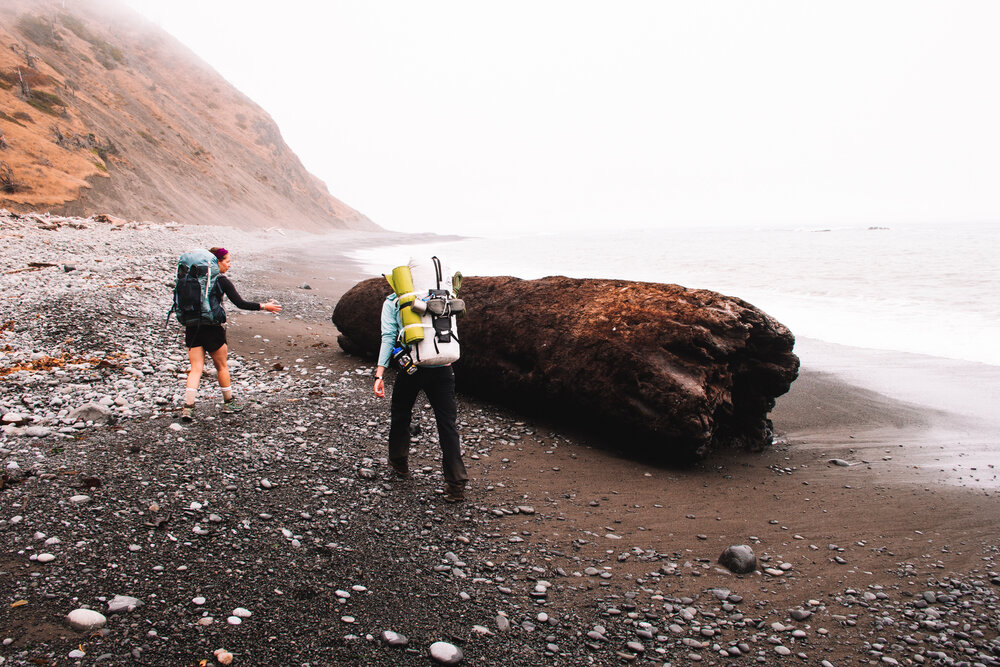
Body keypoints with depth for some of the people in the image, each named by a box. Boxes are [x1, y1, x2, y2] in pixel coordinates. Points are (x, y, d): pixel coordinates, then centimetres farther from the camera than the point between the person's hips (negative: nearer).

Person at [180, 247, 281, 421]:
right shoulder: (222, 281, -8)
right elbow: (240, 304, -10)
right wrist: (264, 306, -3)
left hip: (192, 327, 5)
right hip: (212, 328, -4)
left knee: (196, 368, 6)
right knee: (221, 367, 13)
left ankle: (188, 407, -6)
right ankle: (228, 403, 26)